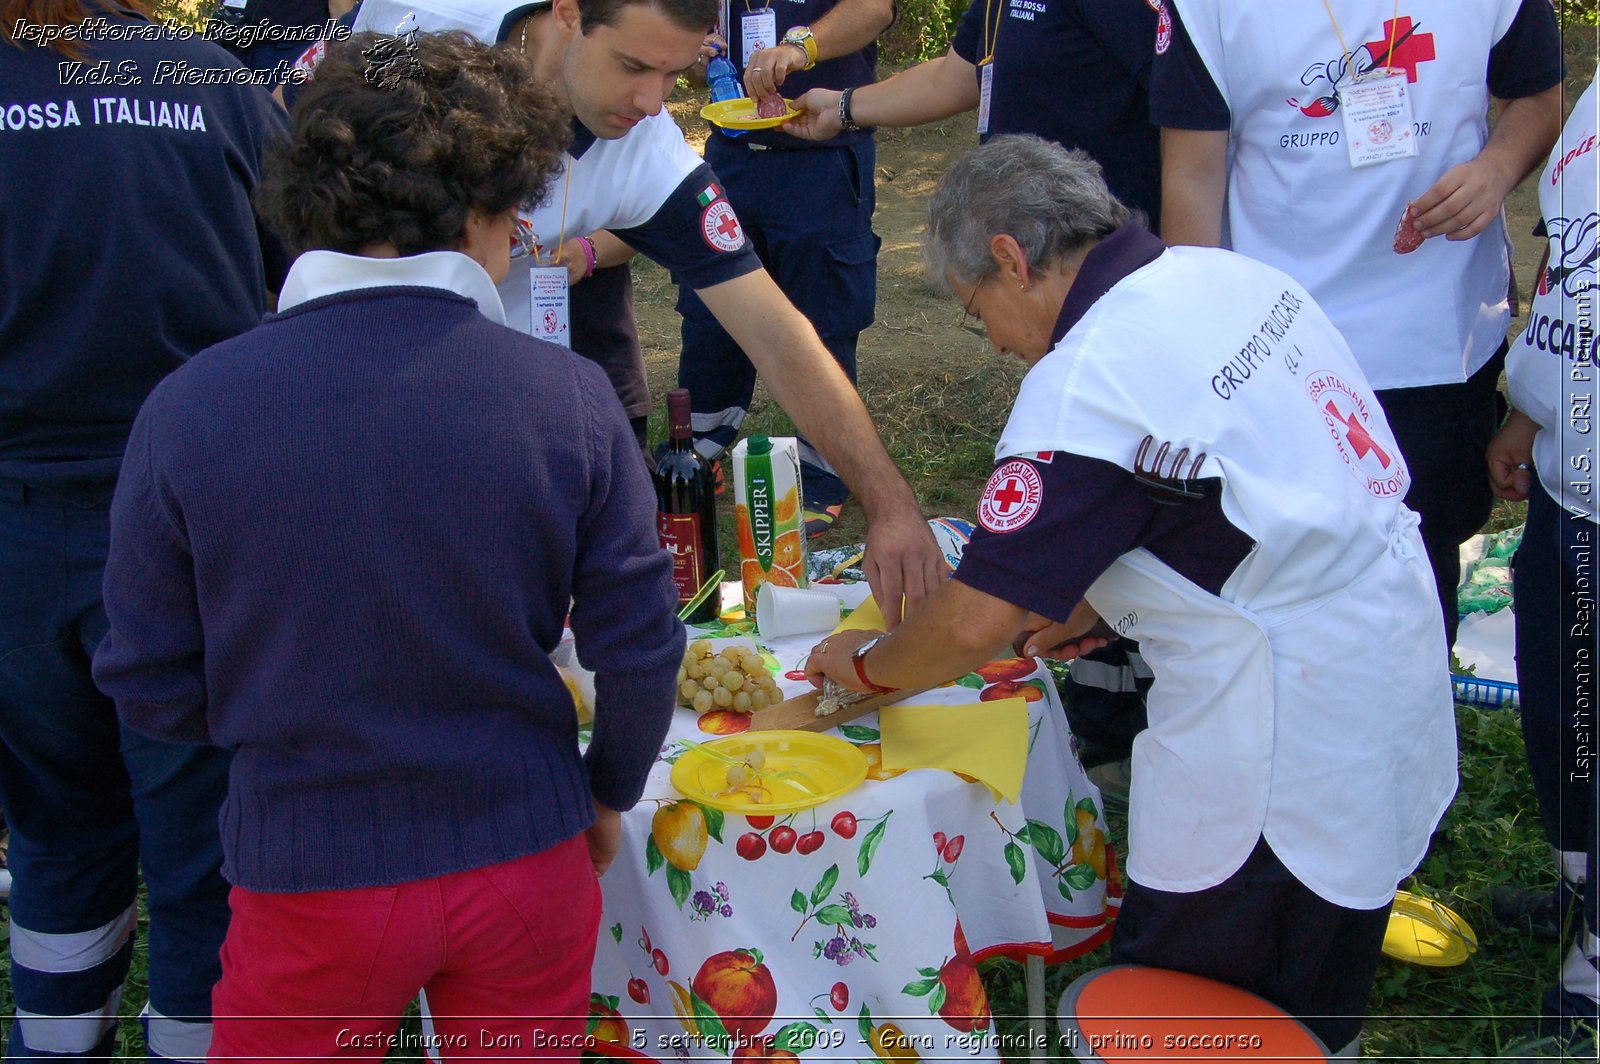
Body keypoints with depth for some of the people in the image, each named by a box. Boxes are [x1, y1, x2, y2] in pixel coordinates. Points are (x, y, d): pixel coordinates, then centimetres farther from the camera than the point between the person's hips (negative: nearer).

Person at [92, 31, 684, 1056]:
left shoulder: (187, 408, -14)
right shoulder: (570, 397, -14)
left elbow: (152, 688, -8)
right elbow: (640, 648, -8)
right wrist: (609, 791, 12)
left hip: (306, 883, 0)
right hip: (525, 858, 1)